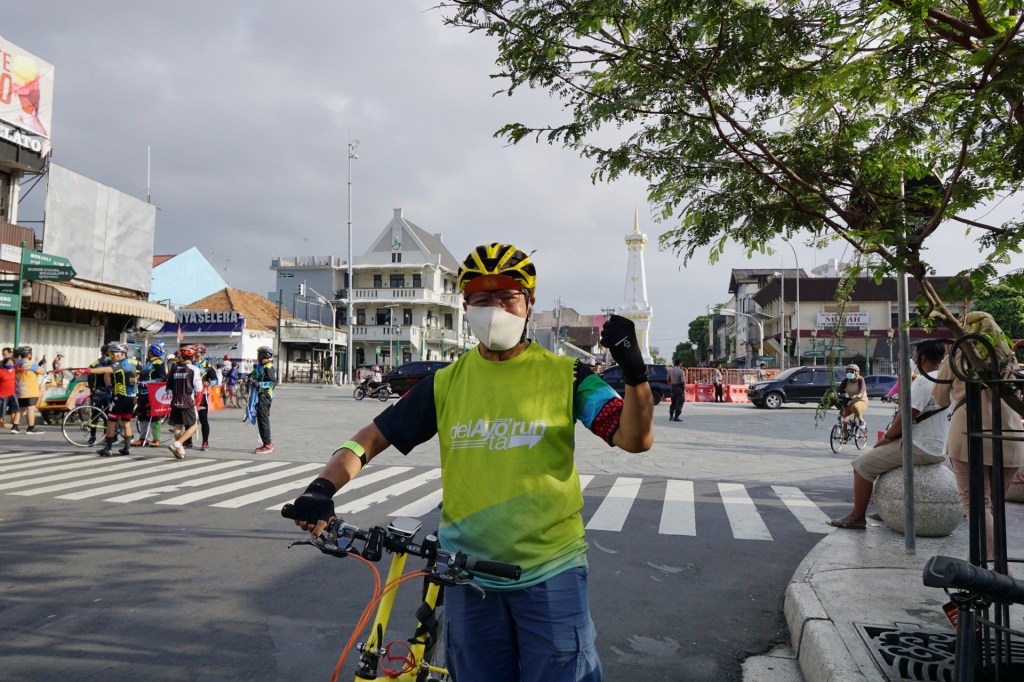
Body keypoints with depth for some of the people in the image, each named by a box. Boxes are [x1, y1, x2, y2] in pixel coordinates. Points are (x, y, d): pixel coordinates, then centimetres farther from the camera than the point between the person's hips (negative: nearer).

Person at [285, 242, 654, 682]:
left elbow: (635, 440, -11)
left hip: (550, 573, -2)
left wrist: (635, 374, -29)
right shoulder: (446, 383, 0)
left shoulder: (563, 374, -5)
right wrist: (323, 487, -14)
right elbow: (372, 437, 3)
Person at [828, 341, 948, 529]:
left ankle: (857, 517, 1)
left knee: (862, 465, -3)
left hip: (919, 448, -10)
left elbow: (906, 417, -22)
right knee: (885, 456, 29)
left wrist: (886, 438, -7)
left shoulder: (923, 381, -18)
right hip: (936, 448, 10)